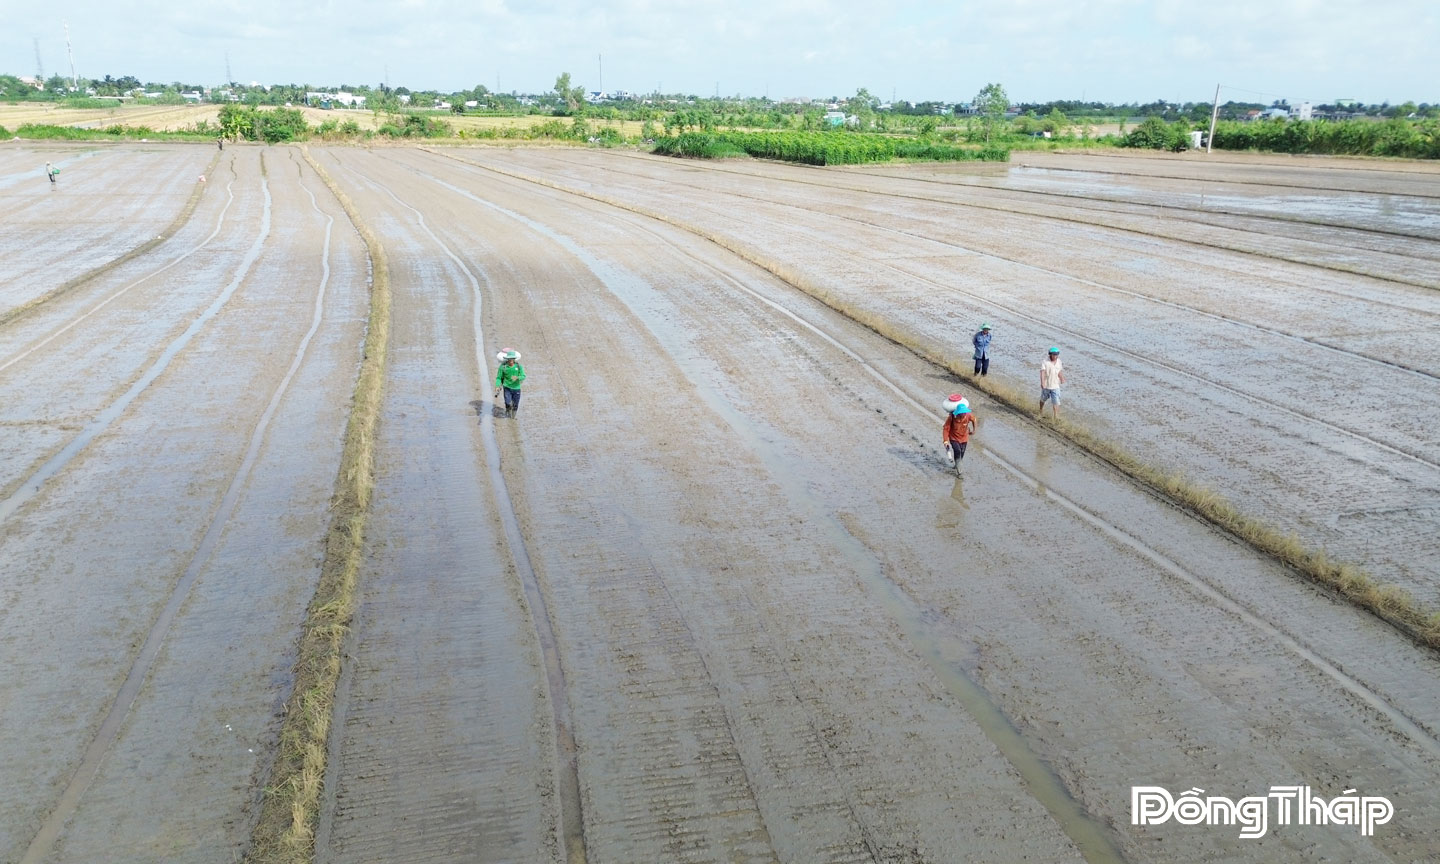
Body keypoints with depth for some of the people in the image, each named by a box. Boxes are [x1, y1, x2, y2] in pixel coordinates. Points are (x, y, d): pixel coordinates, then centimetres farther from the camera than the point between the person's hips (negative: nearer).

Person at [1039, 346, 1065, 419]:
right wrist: (1042, 383, -42)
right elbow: (1042, 373, -29)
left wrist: (1062, 379, 26)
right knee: (1043, 399, 20)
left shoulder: (1058, 361, -2)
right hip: (1046, 385, -2)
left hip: (1055, 386, 2)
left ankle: (1056, 417, -7)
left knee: (1056, 402, -8)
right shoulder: (1045, 363, -18)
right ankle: (1041, 411, 46)